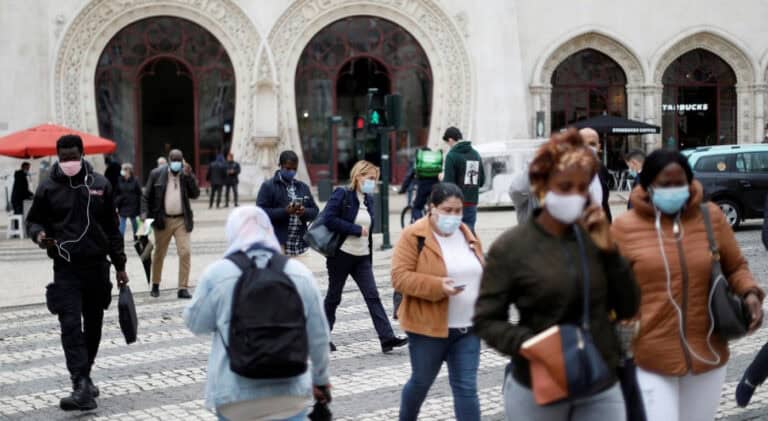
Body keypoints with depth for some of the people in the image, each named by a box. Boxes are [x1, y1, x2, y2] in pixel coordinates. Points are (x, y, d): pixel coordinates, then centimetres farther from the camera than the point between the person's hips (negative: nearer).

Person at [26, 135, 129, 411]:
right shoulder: (48, 188, 2)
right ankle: (82, 387, -18)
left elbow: (112, 228, 11)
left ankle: (84, 375, 29)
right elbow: (34, 220, 11)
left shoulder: (100, 185, 6)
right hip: (66, 269, -2)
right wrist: (38, 234, -13)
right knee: (71, 326, -13)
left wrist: (119, 266, 11)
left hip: (97, 266, 2)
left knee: (93, 326, 11)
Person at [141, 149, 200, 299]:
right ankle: (155, 286, 27)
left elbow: (195, 194, -6)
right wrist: (144, 213, -8)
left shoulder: (187, 174, 3)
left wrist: (189, 176, -15)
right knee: (159, 254, 11)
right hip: (163, 220, 0)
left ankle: (183, 288, -6)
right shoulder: (156, 174, 0)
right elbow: (146, 196, 5)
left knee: (185, 252, -11)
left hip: (181, 220, 0)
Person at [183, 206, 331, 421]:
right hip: (290, 394, 1)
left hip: (235, 397, -1)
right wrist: (321, 378, 19)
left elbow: (196, 323, 4)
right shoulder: (299, 273, 0)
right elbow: (318, 336, 6)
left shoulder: (217, 274, -8)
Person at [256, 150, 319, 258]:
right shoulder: (268, 186, -1)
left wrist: (304, 212, -9)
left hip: (299, 246, 6)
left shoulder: (303, 187, 16)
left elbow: (315, 211, 14)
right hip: (277, 245, -6)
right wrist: (284, 211, -22)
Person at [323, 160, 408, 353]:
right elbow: (329, 219, -21)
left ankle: (387, 338, -11)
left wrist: (370, 258, 16)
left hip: (362, 257, 5)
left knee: (373, 296, -4)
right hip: (341, 255, -5)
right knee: (334, 297, 7)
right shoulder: (342, 194, -9)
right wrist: (356, 230, -18)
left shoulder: (368, 199, 11)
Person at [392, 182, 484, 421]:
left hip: (467, 328, 4)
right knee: (421, 383, 14)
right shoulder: (413, 236, -10)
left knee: (466, 387, 0)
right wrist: (437, 286, -28)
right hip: (428, 327, -4)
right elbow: (400, 277, -16)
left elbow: (479, 274, 19)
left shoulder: (466, 234, 10)